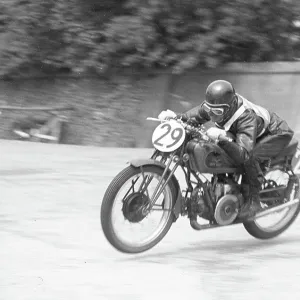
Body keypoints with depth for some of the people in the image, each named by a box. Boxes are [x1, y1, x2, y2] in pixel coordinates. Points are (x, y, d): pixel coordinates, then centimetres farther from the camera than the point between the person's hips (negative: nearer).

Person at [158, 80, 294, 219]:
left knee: (249, 156, -34)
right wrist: (175, 116, -30)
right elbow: (191, 117, -9)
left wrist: (222, 138, -63)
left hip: (276, 134, -8)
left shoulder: (247, 117, -42)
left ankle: (253, 200, -21)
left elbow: (244, 154, -50)